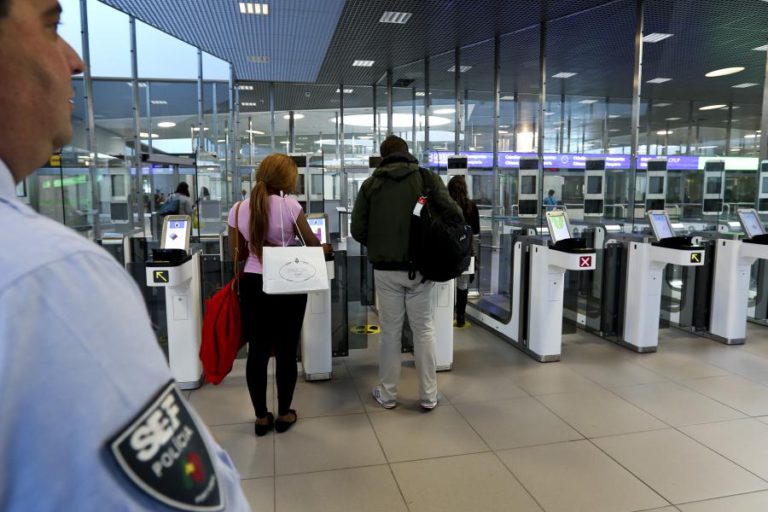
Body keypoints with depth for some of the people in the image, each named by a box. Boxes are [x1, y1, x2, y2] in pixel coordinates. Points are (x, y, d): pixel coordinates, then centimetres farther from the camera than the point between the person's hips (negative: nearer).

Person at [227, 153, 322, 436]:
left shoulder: (238, 209, -1)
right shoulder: (289, 206, -12)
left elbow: (236, 254, 6)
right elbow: (312, 244, -1)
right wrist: (318, 240, 22)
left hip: (252, 284, 3)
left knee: (257, 351, 12)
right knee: (286, 351, 11)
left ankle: (261, 417, 23)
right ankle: (284, 414, 24)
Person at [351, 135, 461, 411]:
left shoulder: (371, 184, 2)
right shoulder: (428, 178, -1)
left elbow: (358, 230, 0)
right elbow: (454, 213, -6)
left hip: (385, 269, 1)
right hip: (420, 266, 0)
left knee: (390, 331, 10)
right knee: (424, 329, 10)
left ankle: (387, 394, 21)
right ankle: (428, 395, 17)